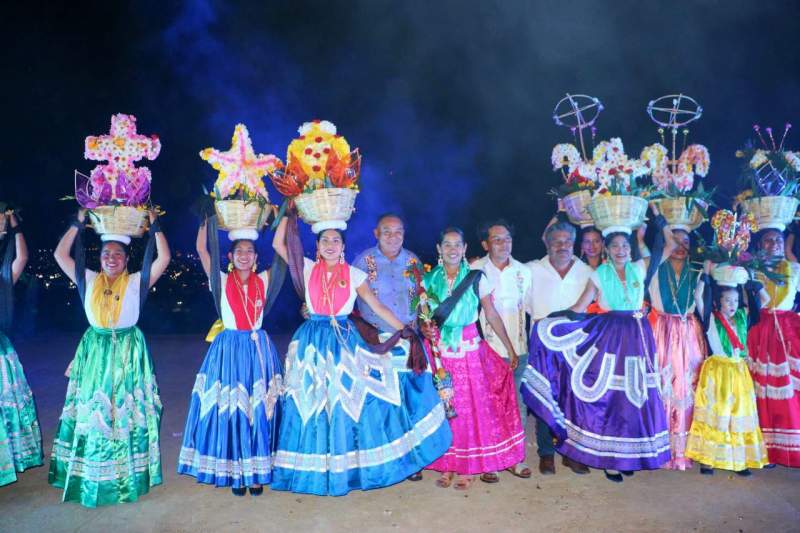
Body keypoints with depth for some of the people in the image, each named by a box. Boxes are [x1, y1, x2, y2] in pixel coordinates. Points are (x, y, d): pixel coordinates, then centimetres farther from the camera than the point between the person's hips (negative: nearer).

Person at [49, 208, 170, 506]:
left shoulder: (136, 282, -2)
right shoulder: (89, 280, 5)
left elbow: (164, 258, -12)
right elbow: (60, 254, 3)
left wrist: (154, 225, -9)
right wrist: (79, 223, 2)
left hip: (127, 353, -2)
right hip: (94, 352, 3)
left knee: (126, 413, 2)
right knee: (90, 414, 6)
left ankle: (127, 476, 14)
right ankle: (90, 478, 20)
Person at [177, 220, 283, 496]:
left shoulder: (263, 281, 3)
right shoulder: (222, 281, 2)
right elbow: (202, 250, -4)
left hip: (259, 348, 1)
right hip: (229, 349, -1)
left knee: (260, 409, 3)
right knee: (230, 409, 1)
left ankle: (257, 471, 15)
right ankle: (234, 471, 15)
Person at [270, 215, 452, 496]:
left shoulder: (354, 274, 1)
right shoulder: (309, 268, 3)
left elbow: (378, 307, 1)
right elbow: (278, 244, -3)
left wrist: (406, 331, -3)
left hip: (345, 343, 0)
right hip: (312, 343, 0)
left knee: (350, 401, 1)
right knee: (311, 404, 4)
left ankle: (349, 464, 18)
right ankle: (314, 469, 19)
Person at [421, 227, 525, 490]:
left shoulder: (476, 278, 0)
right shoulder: (428, 279, 4)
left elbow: (492, 315, 1)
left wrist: (510, 349, 2)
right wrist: (424, 328, -13)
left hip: (469, 350, -1)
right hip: (439, 351, 1)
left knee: (471, 407, 2)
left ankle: (469, 467, 16)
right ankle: (447, 465, 18)